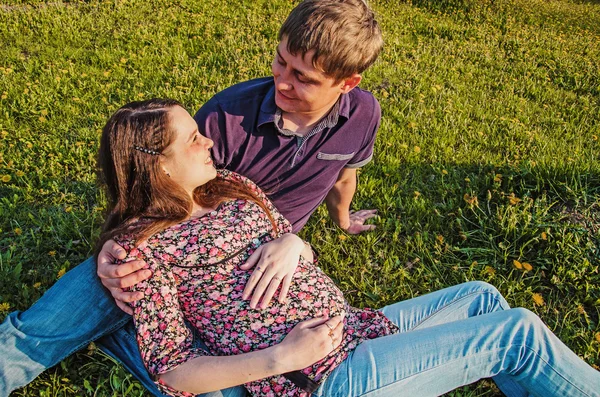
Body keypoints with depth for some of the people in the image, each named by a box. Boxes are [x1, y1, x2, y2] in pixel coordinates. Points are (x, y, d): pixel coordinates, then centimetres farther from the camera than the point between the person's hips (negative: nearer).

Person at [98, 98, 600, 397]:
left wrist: (287, 247, -13)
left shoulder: (232, 188, 7)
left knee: (480, 298, 17)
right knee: (519, 332, -6)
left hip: (350, 330, 8)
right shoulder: (146, 248, -14)